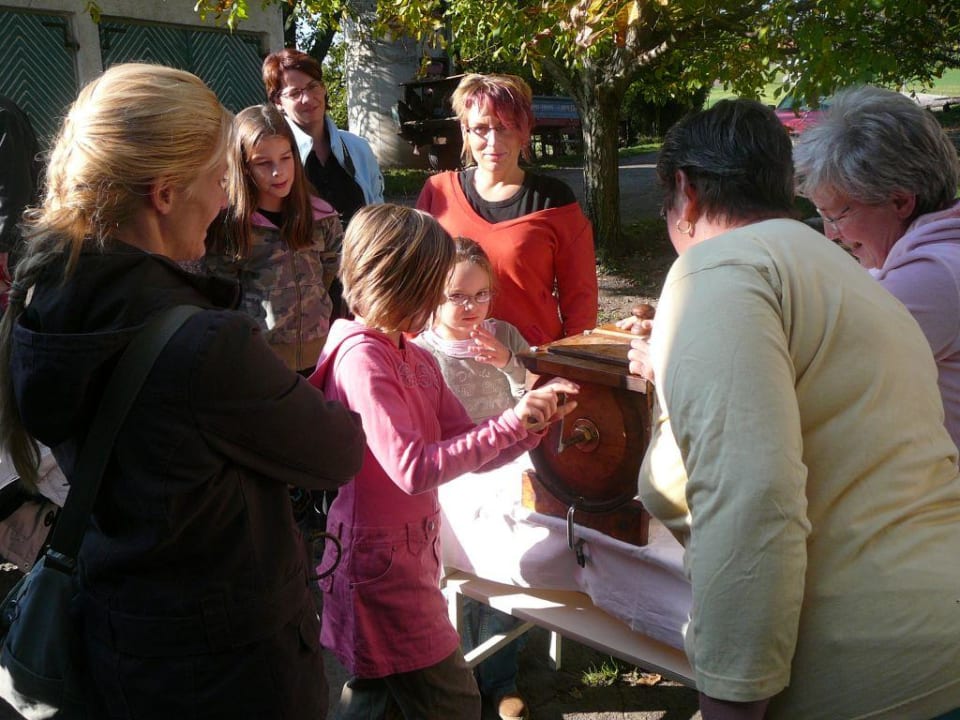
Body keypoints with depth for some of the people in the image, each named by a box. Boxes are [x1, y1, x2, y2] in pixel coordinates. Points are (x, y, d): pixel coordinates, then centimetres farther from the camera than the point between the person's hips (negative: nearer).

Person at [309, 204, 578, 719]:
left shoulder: (416, 359, 7)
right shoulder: (362, 358, -20)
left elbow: (473, 453, 7)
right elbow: (413, 469, -29)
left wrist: (535, 418, -8)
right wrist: (510, 423, -28)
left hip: (410, 555, 8)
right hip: (381, 570, -8)